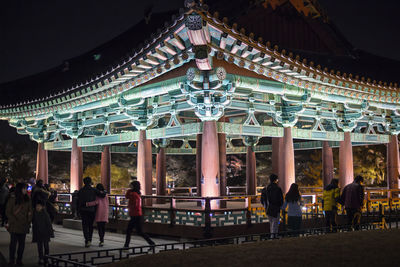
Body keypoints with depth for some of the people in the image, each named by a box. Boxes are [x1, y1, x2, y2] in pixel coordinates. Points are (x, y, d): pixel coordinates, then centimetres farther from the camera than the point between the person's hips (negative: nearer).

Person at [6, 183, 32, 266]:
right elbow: (8, 212, -4)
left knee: (22, 243, 5)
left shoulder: (27, 200, 8)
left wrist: (28, 222, 3)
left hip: (24, 226, 4)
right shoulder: (12, 199, -4)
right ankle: (11, 261, 8)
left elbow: (30, 212, 12)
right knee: (13, 242, -2)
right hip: (14, 226, -4)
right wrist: (15, 221, -10)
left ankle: (19, 260, 13)